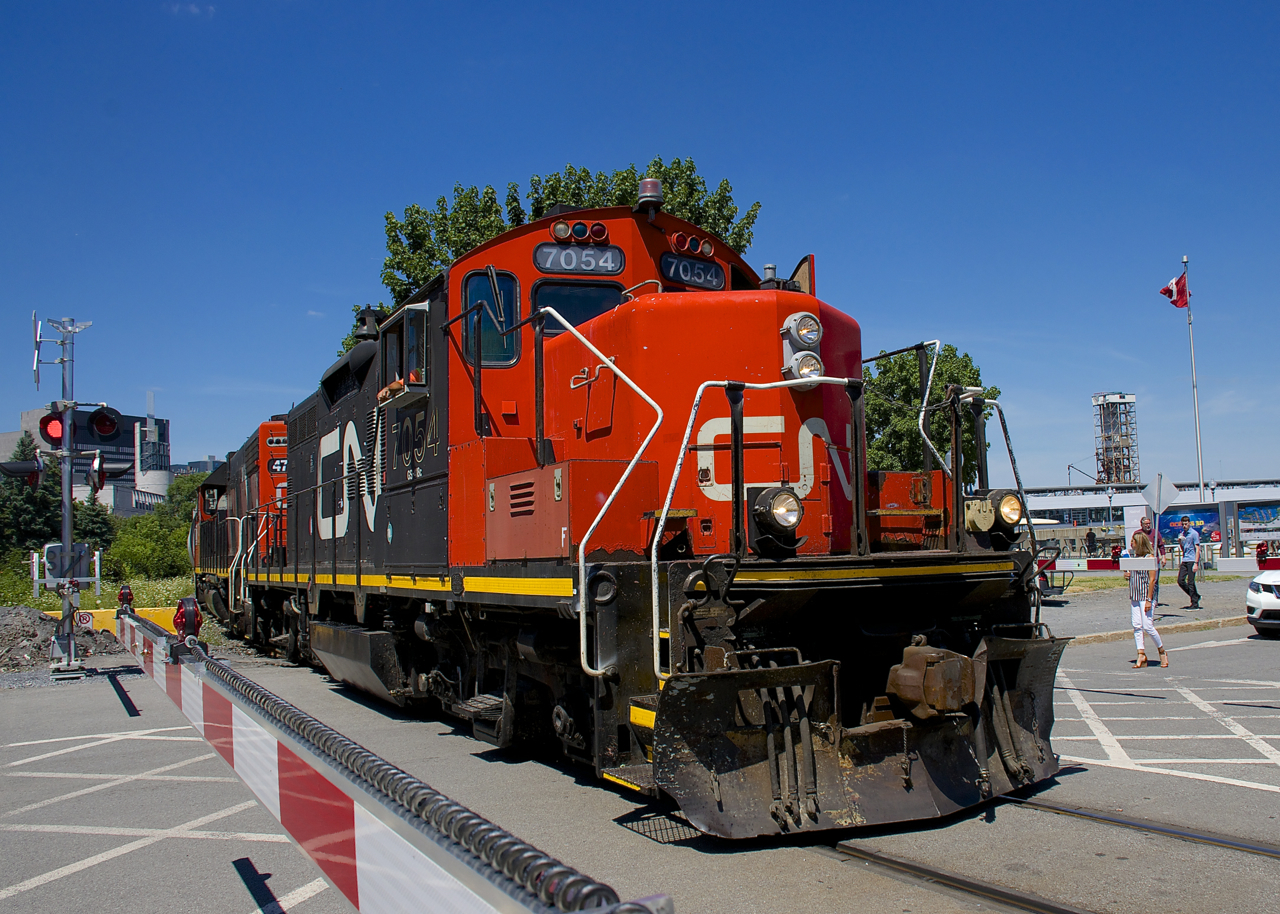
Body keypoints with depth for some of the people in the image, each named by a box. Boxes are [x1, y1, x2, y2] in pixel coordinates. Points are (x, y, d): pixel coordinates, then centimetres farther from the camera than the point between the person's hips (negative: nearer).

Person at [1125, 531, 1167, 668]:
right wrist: (1126, 574, 0)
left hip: (1145, 596, -7)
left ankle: (1162, 651, 12)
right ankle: (1141, 655, 4)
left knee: (1148, 626, -8)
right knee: (1136, 626, 2)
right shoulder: (1133, 556, 11)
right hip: (1134, 596, 7)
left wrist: (1149, 600, -16)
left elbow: (1152, 579, -12)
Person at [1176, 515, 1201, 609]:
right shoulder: (1182, 534, 15)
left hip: (1192, 560, -7)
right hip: (1184, 560, 7)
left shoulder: (1194, 534, -6)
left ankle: (1195, 604, 0)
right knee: (1180, 581, 2)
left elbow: (1197, 549, -10)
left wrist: (1196, 563, -17)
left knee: (1190, 582, -7)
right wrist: (1180, 542, 1)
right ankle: (1195, 596, 18)